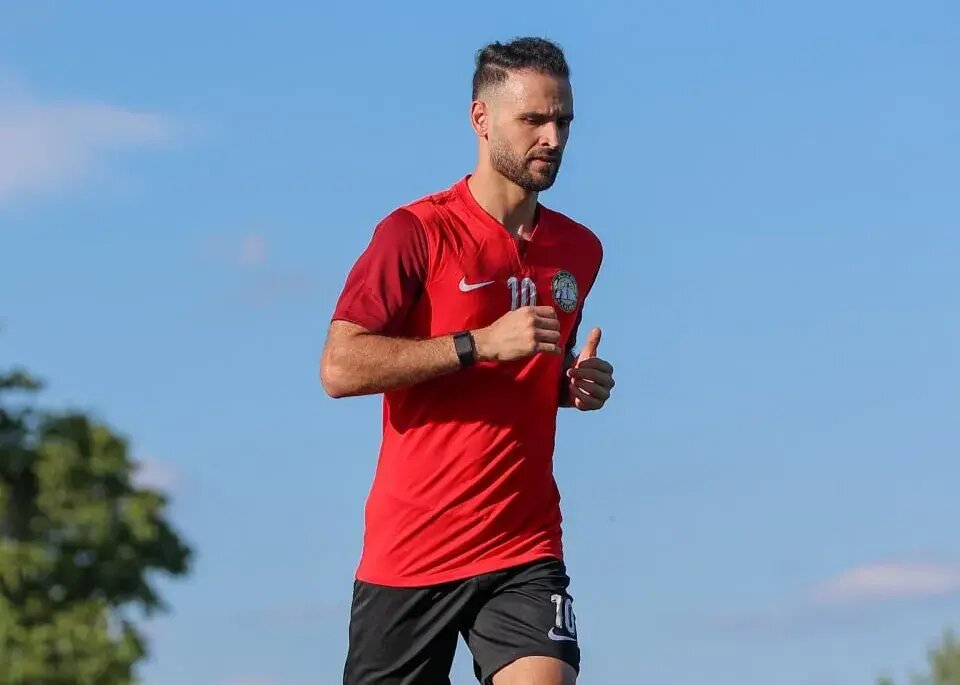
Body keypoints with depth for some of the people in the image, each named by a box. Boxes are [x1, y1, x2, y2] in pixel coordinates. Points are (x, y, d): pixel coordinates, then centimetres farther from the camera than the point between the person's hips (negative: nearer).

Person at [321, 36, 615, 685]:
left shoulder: (580, 249, 12)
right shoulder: (416, 232, -6)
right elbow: (339, 368, -15)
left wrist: (579, 384, 6)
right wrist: (481, 344, -19)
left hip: (525, 550, 3)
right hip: (407, 552, -3)